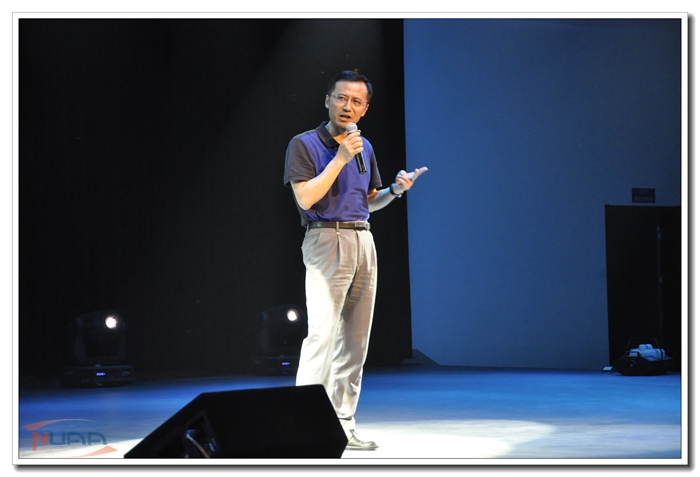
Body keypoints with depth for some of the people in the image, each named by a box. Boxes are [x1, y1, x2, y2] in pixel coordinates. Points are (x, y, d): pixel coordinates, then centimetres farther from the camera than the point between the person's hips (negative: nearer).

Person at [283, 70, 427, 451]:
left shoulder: (364, 148, 17)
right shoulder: (304, 144, -2)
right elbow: (306, 198, -14)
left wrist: (395, 190, 5)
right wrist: (340, 158, -17)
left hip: (363, 241, 7)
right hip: (325, 239, -7)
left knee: (354, 340, 5)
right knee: (322, 333, -16)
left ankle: (343, 425, 10)